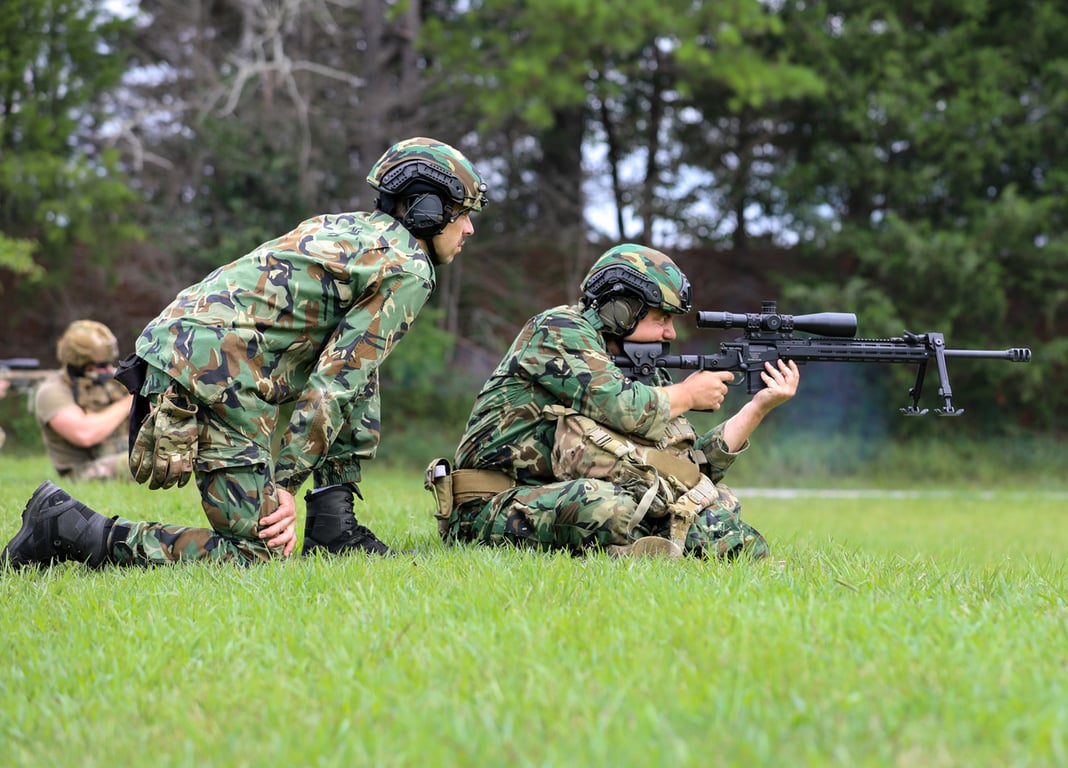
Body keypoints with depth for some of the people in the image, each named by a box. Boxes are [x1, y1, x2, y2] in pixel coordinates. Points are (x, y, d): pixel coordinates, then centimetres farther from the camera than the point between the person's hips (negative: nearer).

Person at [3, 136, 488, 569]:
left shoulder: (348, 228, 26)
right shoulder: (408, 270, -3)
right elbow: (335, 381, -9)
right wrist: (287, 482, -8)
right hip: (218, 377, -10)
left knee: (364, 377, 22)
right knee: (255, 552, -9)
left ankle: (331, 524, 19)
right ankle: (66, 528, -11)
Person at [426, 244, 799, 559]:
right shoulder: (556, 330, -6)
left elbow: (693, 464, 11)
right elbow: (623, 408, -22)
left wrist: (761, 404, 6)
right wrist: (687, 394, -3)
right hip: (492, 510, -7)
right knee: (604, 504, -39)